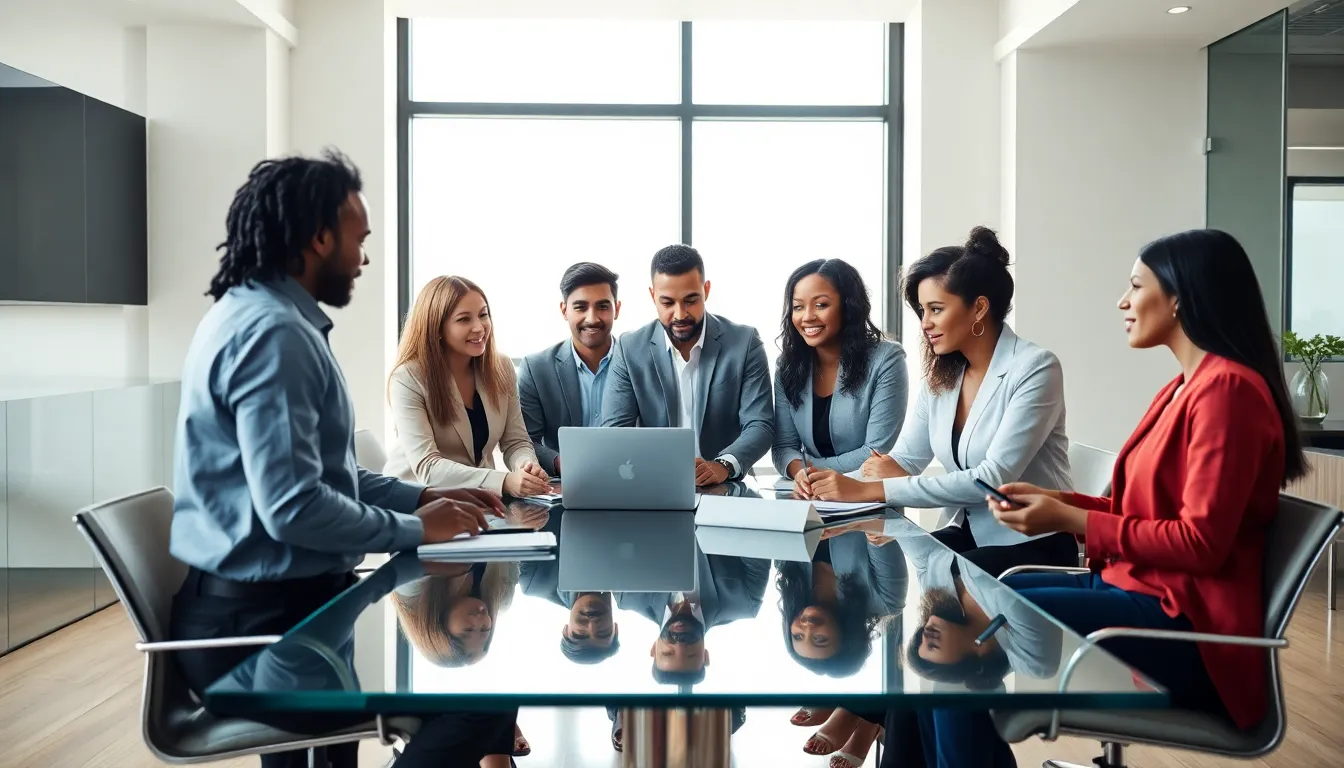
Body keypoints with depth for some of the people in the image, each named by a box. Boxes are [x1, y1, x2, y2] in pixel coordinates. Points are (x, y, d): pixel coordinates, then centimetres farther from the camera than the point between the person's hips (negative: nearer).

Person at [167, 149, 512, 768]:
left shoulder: (261, 317, 14)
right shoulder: (273, 333, -20)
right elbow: (294, 508, -27)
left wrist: (422, 497, 11)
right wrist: (416, 529, -13)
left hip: (271, 605, 11)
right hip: (258, 627, -11)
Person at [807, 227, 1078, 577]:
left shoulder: (1035, 369, -17)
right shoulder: (940, 374, 4)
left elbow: (993, 479, -25)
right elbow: (903, 459, 4)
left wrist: (870, 491, -30)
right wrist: (836, 483, -18)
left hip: (1033, 546, -6)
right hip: (968, 534, 6)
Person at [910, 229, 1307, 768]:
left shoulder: (1227, 387, -16)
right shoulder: (1186, 387, 14)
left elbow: (1200, 542, -21)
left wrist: (1069, 520, -16)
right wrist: (1056, 500, 3)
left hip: (1183, 626, -9)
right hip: (1134, 588, 9)